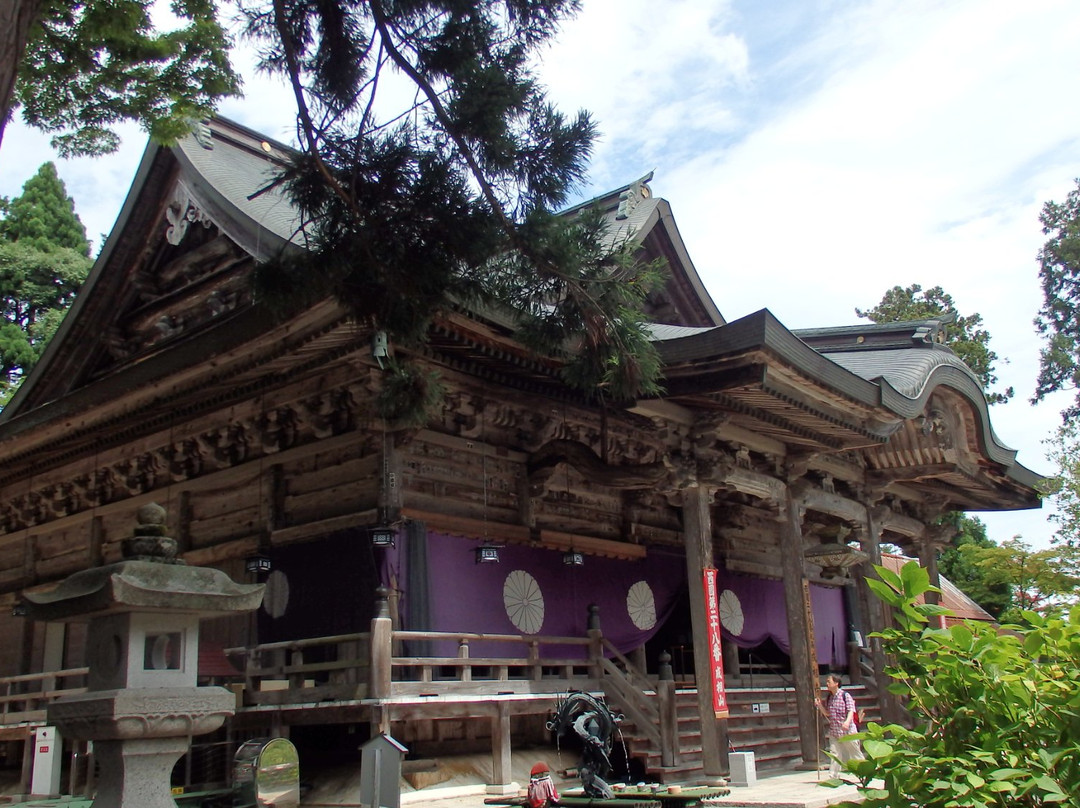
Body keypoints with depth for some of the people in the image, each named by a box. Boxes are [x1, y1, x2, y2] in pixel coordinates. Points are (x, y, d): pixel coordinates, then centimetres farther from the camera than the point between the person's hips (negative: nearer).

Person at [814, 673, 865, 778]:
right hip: (833, 732, 6)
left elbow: (851, 710, -19)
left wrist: (847, 722, -37)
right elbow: (827, 713, 16)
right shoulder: (829, 697, 10)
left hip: (847, 731, -6)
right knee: (834, 755, 1)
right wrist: (819, 705, -1)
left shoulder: (845, 695, -10)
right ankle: (833, 777, 2)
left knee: (856, 754, 7)